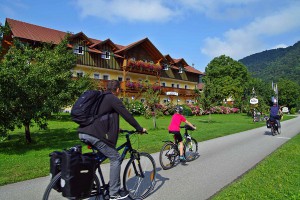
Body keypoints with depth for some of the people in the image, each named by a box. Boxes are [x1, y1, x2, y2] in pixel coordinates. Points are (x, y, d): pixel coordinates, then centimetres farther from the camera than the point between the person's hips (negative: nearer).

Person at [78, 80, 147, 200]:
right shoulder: (113, 99, -2)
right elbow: (127, 115, -4)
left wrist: (115, 128, 45)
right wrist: (140, 129, 8)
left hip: (83, 132, 9)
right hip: (94, 134, -9)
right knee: (116, 158, 3)